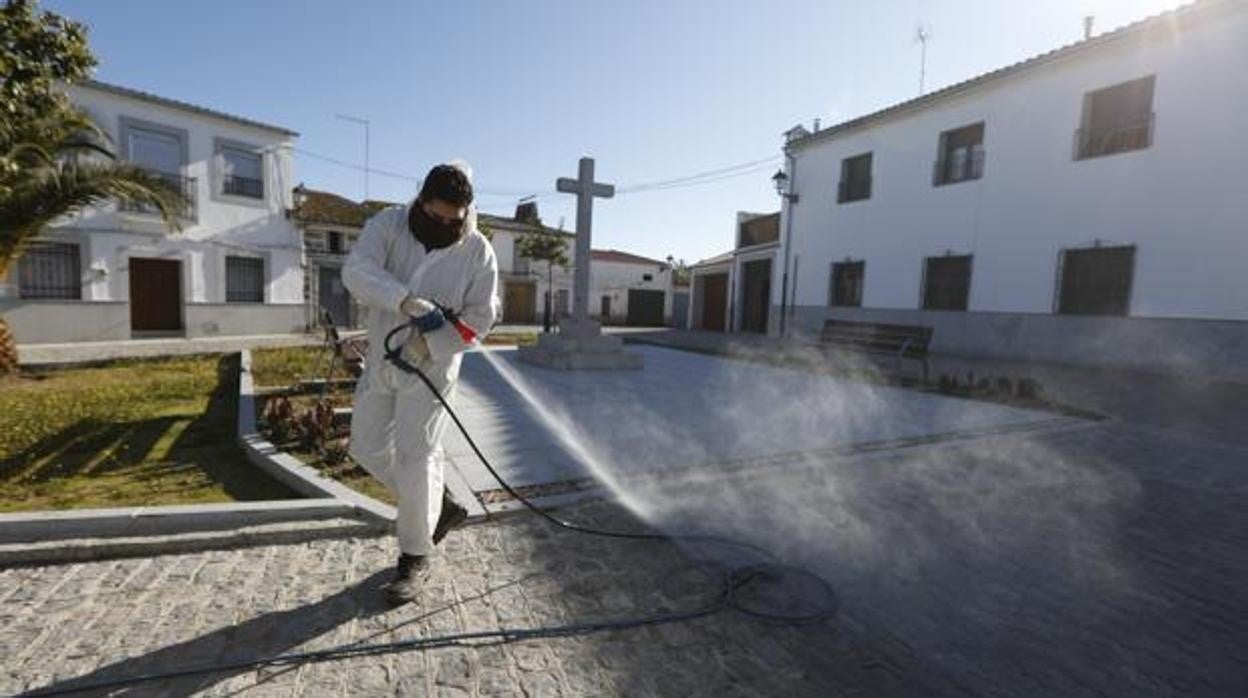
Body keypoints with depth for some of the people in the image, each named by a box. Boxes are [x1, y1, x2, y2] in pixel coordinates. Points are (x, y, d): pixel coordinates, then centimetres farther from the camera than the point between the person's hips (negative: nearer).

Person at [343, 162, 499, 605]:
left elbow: (480, 315, -9)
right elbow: (356, 270, -22)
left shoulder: (477, 250, -10)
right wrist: (405, 301, -39)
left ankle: (415, 556, 16)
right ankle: (440, 507, 30)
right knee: (367, 447, 13)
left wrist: (430, 343, -19)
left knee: (414, 457, -4)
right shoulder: (388, 224, -6)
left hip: (431, 366, -4)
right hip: (381, 359, 5)